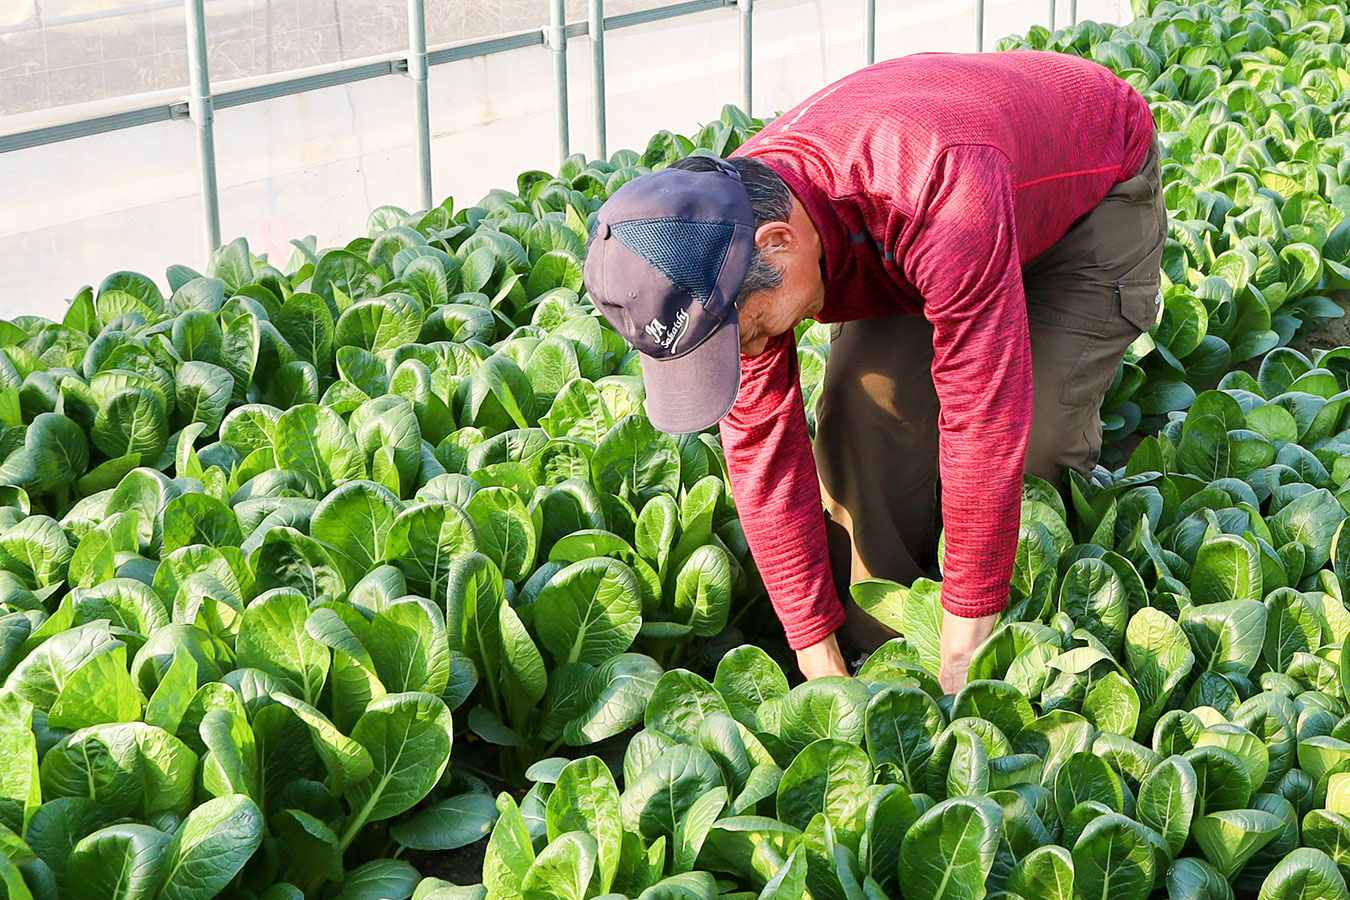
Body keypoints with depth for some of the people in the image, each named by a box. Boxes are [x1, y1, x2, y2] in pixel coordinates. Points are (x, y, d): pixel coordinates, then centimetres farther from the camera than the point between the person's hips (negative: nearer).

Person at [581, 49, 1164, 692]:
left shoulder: (939, 196, -49)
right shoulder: (719, 242, -26)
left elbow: (983, 420, -44)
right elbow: (761, 447, -19)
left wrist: (961, 662, -37)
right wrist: (823, 670, -19)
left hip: (1100, 181, -5)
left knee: (1036, 433, -21)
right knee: (863, 409, -14)